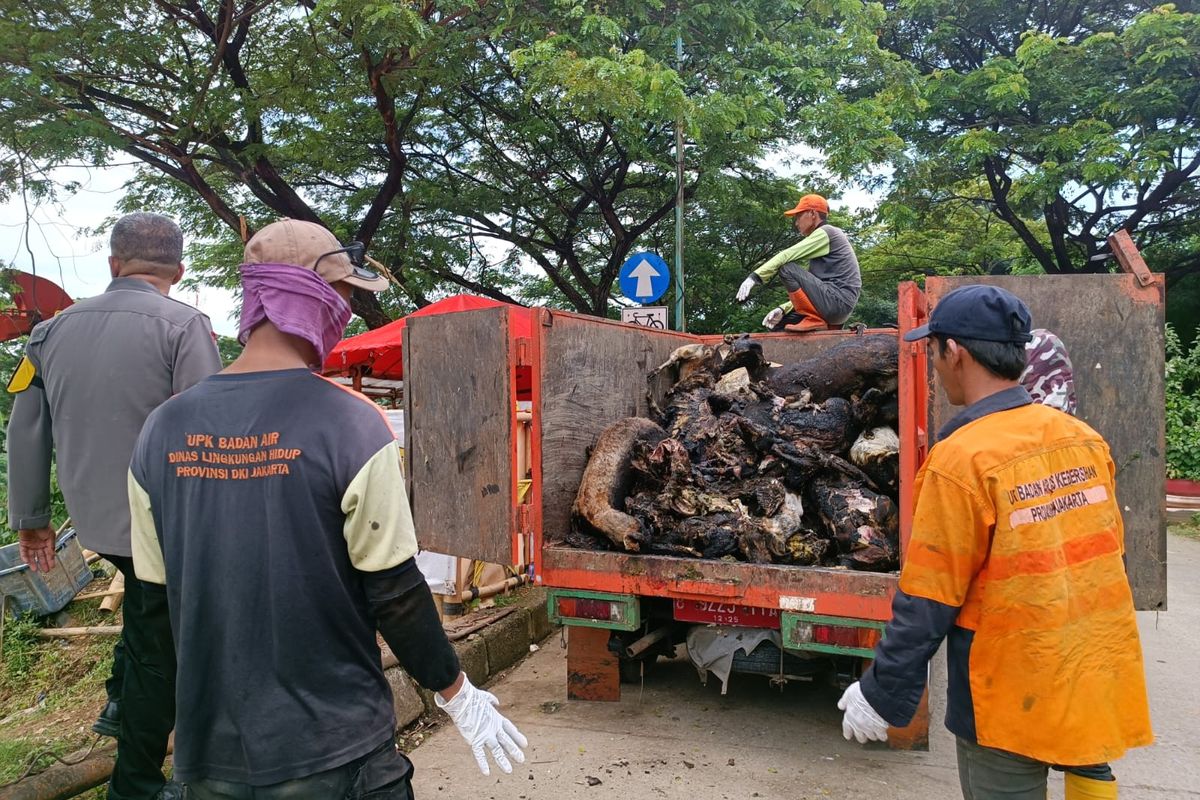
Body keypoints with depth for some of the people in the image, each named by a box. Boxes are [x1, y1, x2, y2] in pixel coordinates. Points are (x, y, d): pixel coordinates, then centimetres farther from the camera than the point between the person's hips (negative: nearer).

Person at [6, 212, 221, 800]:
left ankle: (120, 704, 35)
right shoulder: (183, 325, -15)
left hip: (95, 520, 6)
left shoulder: (54, 328, 3)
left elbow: (25, 431, 8)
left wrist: (29, 517, 19)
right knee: (158, 651, 9)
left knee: (144, 602, 33)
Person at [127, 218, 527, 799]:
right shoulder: (351, 424, -18)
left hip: (208, 753, 4)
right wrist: (457, 695, 0)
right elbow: (394, 594, -15)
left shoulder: (161, 430, -5)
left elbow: (160, 594, 3)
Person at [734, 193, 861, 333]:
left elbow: (787, 255, -16)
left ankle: (815, 321, -16)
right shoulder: (822, 239, 26)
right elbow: (806, 287, 23)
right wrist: (783, 309, 10)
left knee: (786, 268, -16)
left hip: (837, 301, -9)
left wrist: (755, 276, -21)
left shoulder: (826, 232, -4)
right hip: (836, 306, 9)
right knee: (777, 323, 11)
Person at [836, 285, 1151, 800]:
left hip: (1015, 695, -5)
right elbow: (1106, 550, 10)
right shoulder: (1083, 437, -1)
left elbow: (926, 602, -18)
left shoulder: (961, 459, -21)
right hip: (1102, 678, 6)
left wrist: (881, 696, -8)